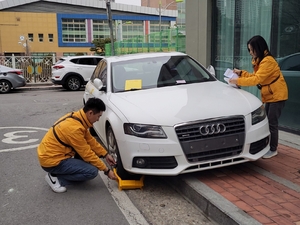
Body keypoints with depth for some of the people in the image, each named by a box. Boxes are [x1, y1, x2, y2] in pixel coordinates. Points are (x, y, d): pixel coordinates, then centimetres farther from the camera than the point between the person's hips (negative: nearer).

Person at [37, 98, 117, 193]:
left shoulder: (77, 116, 0)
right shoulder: (75, 128, -28)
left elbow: (90, 140, 11)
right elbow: (87, 154, -20)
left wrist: (105, 155, 8)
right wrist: (106, 170, -11)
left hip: (51, 153, 9)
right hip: (51, 161, -9)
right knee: (92, 171, -14)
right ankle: (55, 177, -4)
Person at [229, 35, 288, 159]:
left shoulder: (268, 61, -24)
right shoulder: (259, 60, 9)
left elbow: (257, 79, -30)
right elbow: (255, 76, 8)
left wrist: (238, 81, -30)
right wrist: (241, 73, -3)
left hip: (277, 95, -10)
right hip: (268, 95, 10)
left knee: (272, 122, -6)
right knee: (267, 121, 11)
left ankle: (273, 150, 4)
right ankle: (267, 146, 21)